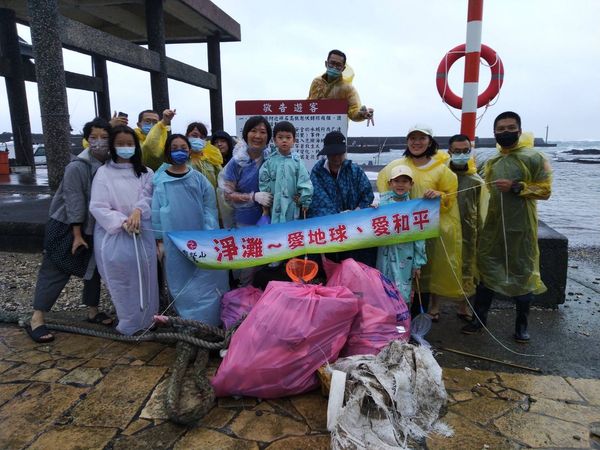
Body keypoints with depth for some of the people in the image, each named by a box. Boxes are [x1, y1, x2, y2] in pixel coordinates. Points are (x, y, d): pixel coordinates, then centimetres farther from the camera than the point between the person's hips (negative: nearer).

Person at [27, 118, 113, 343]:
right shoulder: (77, 167, -20)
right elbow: (74, 202, -20)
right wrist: (77, 235, -18)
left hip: (95, 228, 6)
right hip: (67, 227, -6)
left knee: (94, 269, 13)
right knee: (55, 271, -2)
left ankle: (92, 311, 27)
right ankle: (36, 318, 7)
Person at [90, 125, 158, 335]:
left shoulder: (145, 172, 10)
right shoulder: (104, 172, 1)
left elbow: (148, 197, 0)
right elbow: (97, 207, -5)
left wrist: (138, 211, -20)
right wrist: (122, 221, -16)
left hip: (143, 233, 2)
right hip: (114, 236, -2)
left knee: (144, 277, 1)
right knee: (122, 281, 0)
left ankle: (146, 320, 17)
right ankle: (129, 324, 16)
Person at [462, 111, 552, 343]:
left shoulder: (534, 157, -4)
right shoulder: (491, 162, 12)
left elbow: (545, 190, -7)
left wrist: (517, 186, -20)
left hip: (520, 228, -4)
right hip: (492, 227, 5)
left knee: (522, 273, 5)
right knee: (486, 270, 8)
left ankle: (522, 324, 21)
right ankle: (479, 319, 20)